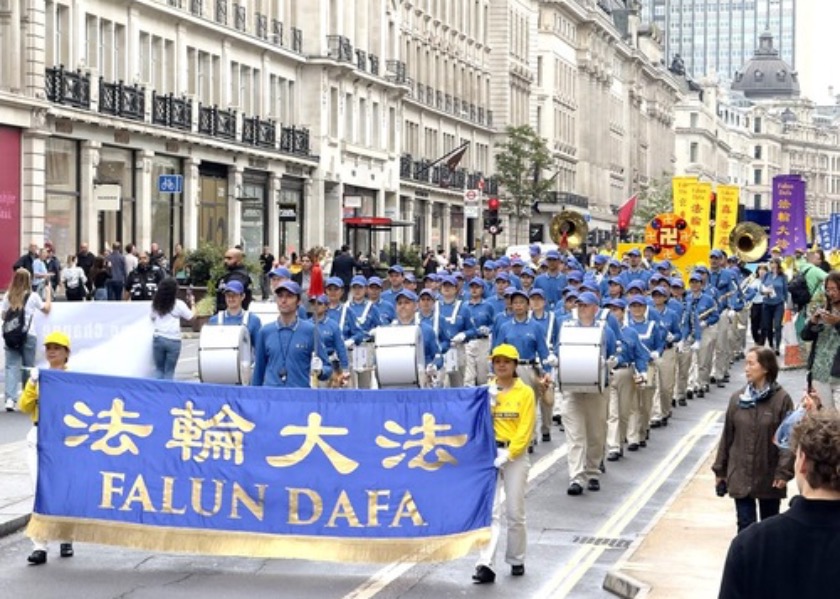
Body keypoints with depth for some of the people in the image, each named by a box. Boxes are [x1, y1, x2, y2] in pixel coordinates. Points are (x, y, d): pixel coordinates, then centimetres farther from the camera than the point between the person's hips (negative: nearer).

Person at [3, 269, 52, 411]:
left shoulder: (8, 296, 3)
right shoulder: (32, 296, -2)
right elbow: (47, 309, 12)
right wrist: (48, 294, 24)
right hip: (28, 335, -2)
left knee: (11, 366, -2)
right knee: (28, 368, 10)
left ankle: (10, 398, -18)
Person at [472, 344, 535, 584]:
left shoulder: (525, 392, -1)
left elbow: (525, 428, -7)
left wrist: (508, 454, -15)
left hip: (515, 454, -1)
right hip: (489, 453, 1)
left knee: (515, 513, 8)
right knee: (490, 511, -7)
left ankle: (516, 560, 25)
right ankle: (485, 565, -13)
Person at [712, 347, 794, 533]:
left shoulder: (781, 399, -11)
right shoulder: (737, 398, 0)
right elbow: (727, 436, 6)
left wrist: (784, 472, -16)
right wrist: (720, 469, 8)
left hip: (769, 477, -2)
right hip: (740, 475, 2)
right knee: (745, 525, 3)